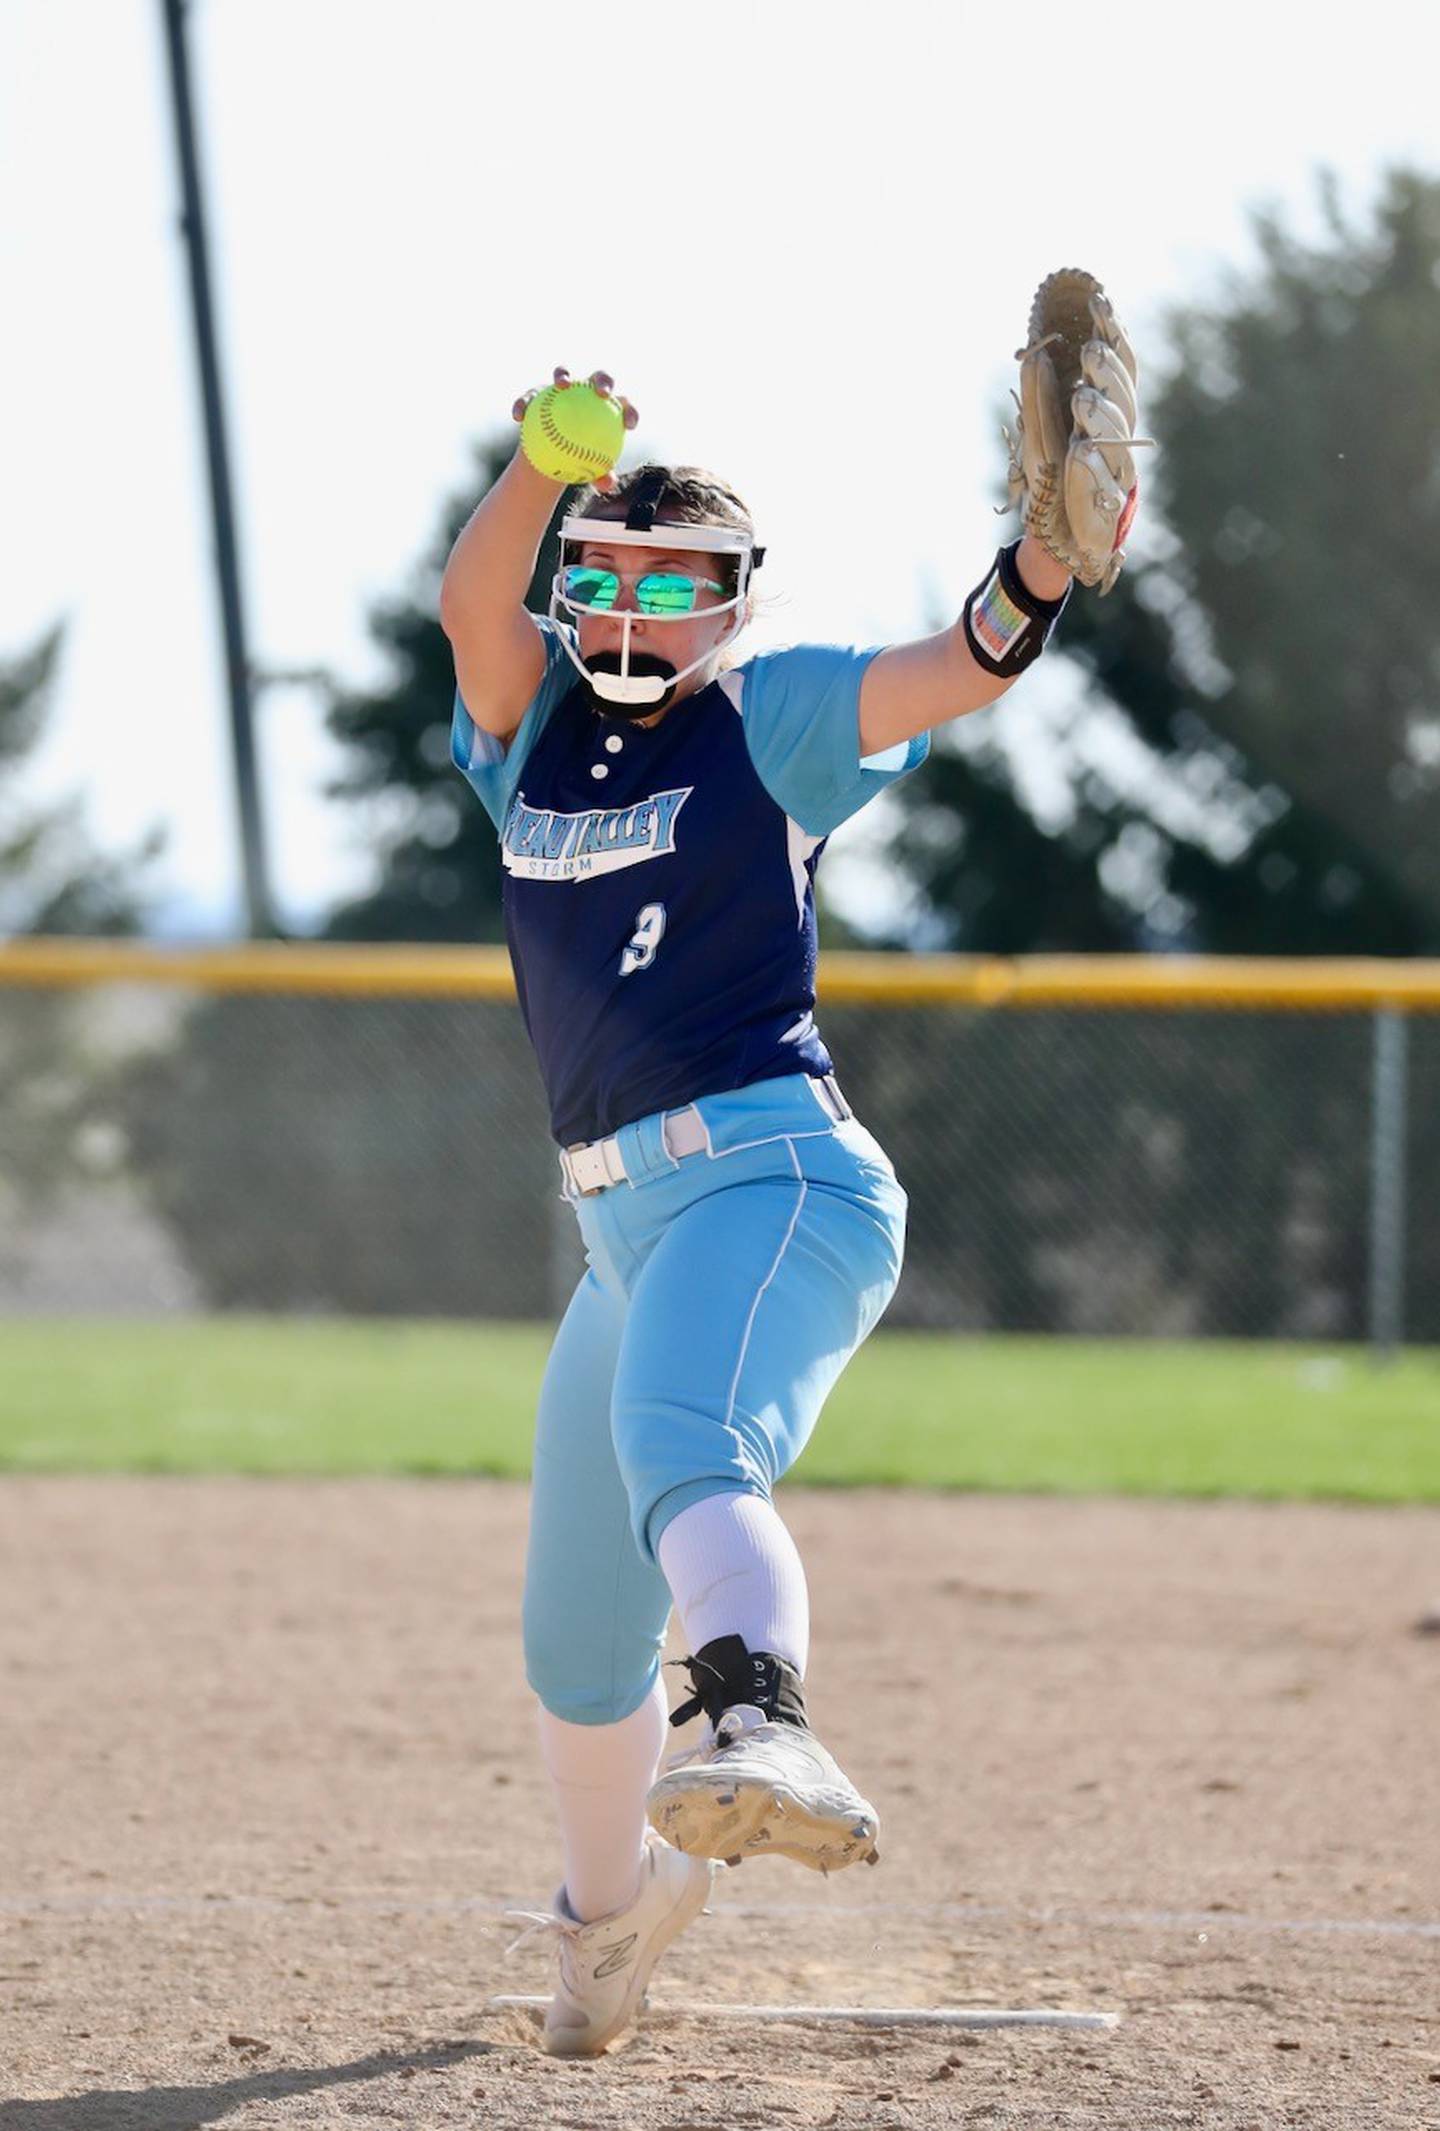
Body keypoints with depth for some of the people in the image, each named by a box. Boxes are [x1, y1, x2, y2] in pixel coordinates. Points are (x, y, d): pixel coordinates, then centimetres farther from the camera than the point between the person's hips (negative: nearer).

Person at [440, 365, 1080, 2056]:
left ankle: (768, 1739, -64)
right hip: (624, 1225, 7)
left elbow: (961, 668, -13)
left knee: (682, 1452, -38)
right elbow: (474, 602, -4)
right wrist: (551, 456, -22)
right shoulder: (532, 729, 16)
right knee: (574, 1641, 17)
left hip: (771, 1173, -7)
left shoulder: (768, 720, 3)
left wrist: (1044, 564, -33)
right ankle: (610, 1906, 40)